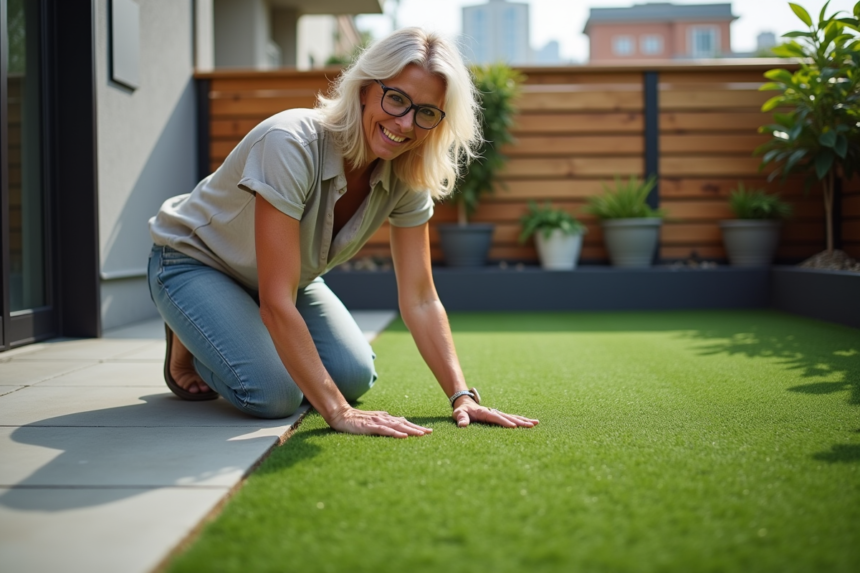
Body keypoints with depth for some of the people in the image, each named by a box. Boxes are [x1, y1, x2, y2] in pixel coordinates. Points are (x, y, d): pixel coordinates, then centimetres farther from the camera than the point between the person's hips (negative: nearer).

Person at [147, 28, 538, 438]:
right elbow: (276, 304, -40)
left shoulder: (407, 177, -18)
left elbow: (419, 299, -15)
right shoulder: (291, 145, -38)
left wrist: (462, 395, -25)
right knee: (273, 395, -24)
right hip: (193, 261, -6)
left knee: (354, 376, -9)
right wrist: (339, 413, -42)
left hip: (287, 276, 6)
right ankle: (187, 345, 7)